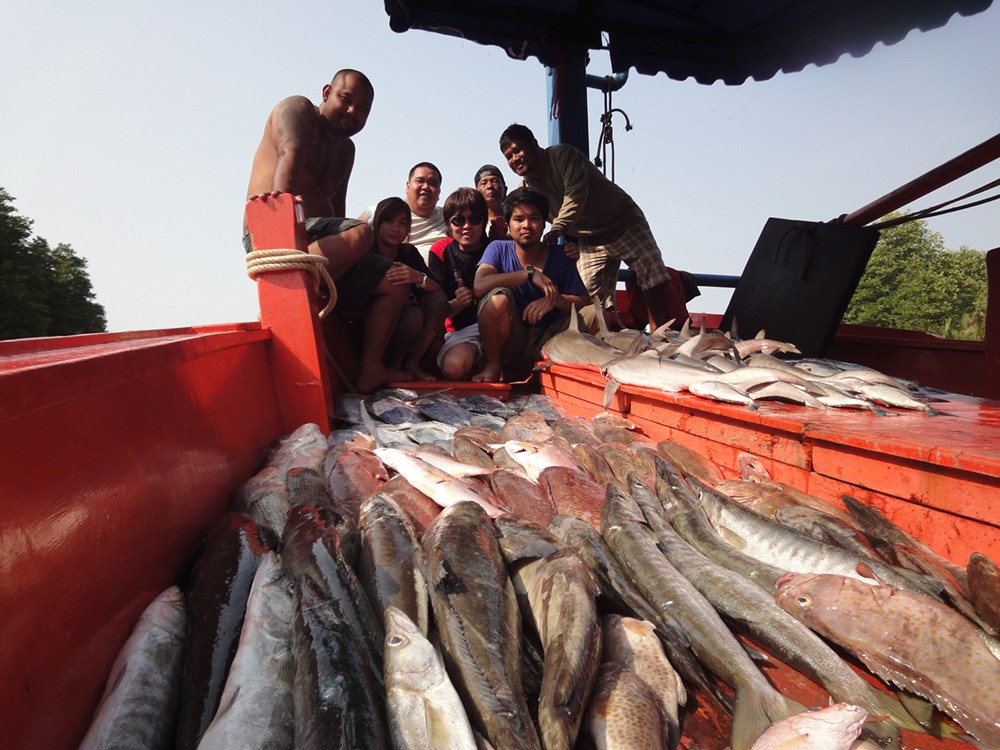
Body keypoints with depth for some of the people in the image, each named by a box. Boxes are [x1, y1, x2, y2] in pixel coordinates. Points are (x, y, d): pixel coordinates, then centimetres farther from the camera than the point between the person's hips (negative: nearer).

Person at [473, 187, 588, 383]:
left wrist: (554, 299, -23)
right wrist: (530, 274, -23)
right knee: (498, 297, -29)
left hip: (545, 343, 2)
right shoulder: (498, 249, -2)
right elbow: (479, 286, -20)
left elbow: (582, 301, -1)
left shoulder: (560, 257, 2)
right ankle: (493, 365, -6)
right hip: (507, 343, -2)